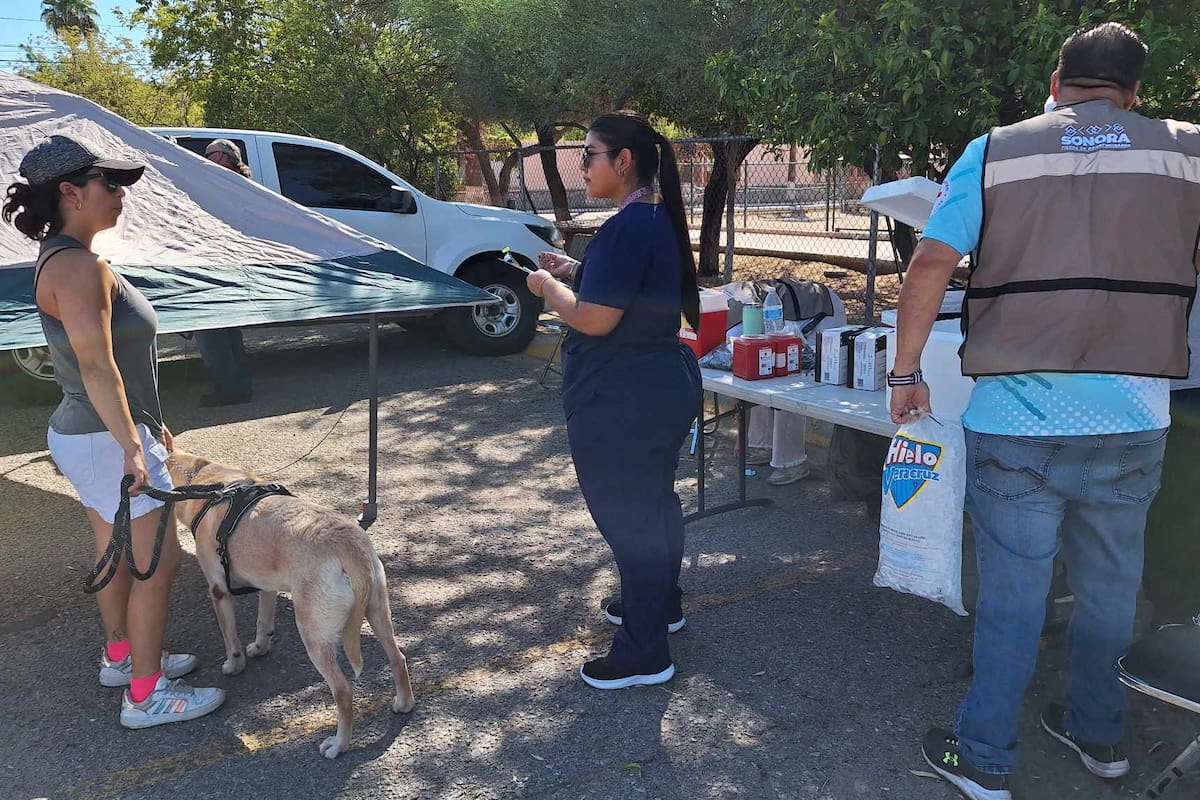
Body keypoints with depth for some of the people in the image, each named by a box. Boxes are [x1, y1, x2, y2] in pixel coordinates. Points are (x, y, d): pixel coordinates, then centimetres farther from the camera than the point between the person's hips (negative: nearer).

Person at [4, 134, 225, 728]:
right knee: (159, 562, -2)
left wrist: (148, 422, 20)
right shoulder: (79, 266, -22)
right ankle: (146, 695, 9)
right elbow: (97, 366, -27)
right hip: (107, 441, -10)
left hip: (85, 436, 10)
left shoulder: (64, 260, 10)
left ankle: (121, 656, 38)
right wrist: (133, 447, -24)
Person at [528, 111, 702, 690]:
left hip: (623, 403, -10)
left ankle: (644, 654, 14)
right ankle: (660, 605, 43)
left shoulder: (626, 228, -22)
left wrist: (549, 289, -8)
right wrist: (575, 273, 12)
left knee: (627, 516, 1)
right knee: (654, 500, 23)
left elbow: (595, 319, -25)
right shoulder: (659, 220, 11)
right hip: (662, 386, 10)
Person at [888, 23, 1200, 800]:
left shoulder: (994, 152, -1)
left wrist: (907, 371, 1)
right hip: (1134, 422, 2)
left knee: (1012, 598, 8)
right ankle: (1099, 735, 39)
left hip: (1017, 422, -2)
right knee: (1110, 590, 20)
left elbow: (929, 268, -7)